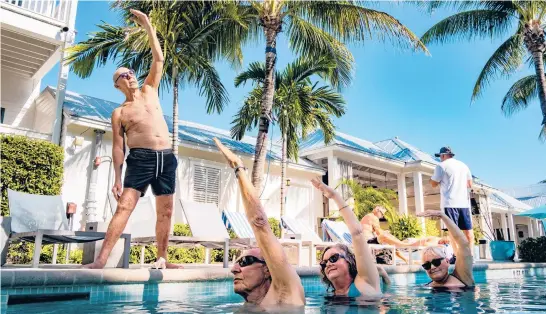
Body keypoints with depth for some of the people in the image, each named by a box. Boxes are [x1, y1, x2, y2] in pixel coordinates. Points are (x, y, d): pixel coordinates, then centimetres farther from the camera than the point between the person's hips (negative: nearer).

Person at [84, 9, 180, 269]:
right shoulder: (119, 113, 7)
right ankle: (101, 259, -16)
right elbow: (118, 147, 2)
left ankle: (162, 259, 12)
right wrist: (117, 178, -6)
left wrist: (147, 26, 11)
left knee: (165, 212, 4)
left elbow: (158, 59, 14)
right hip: (140, 159, -3)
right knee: (124, 206, -14)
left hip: (166, 158, 4)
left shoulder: (150, 90, 17)